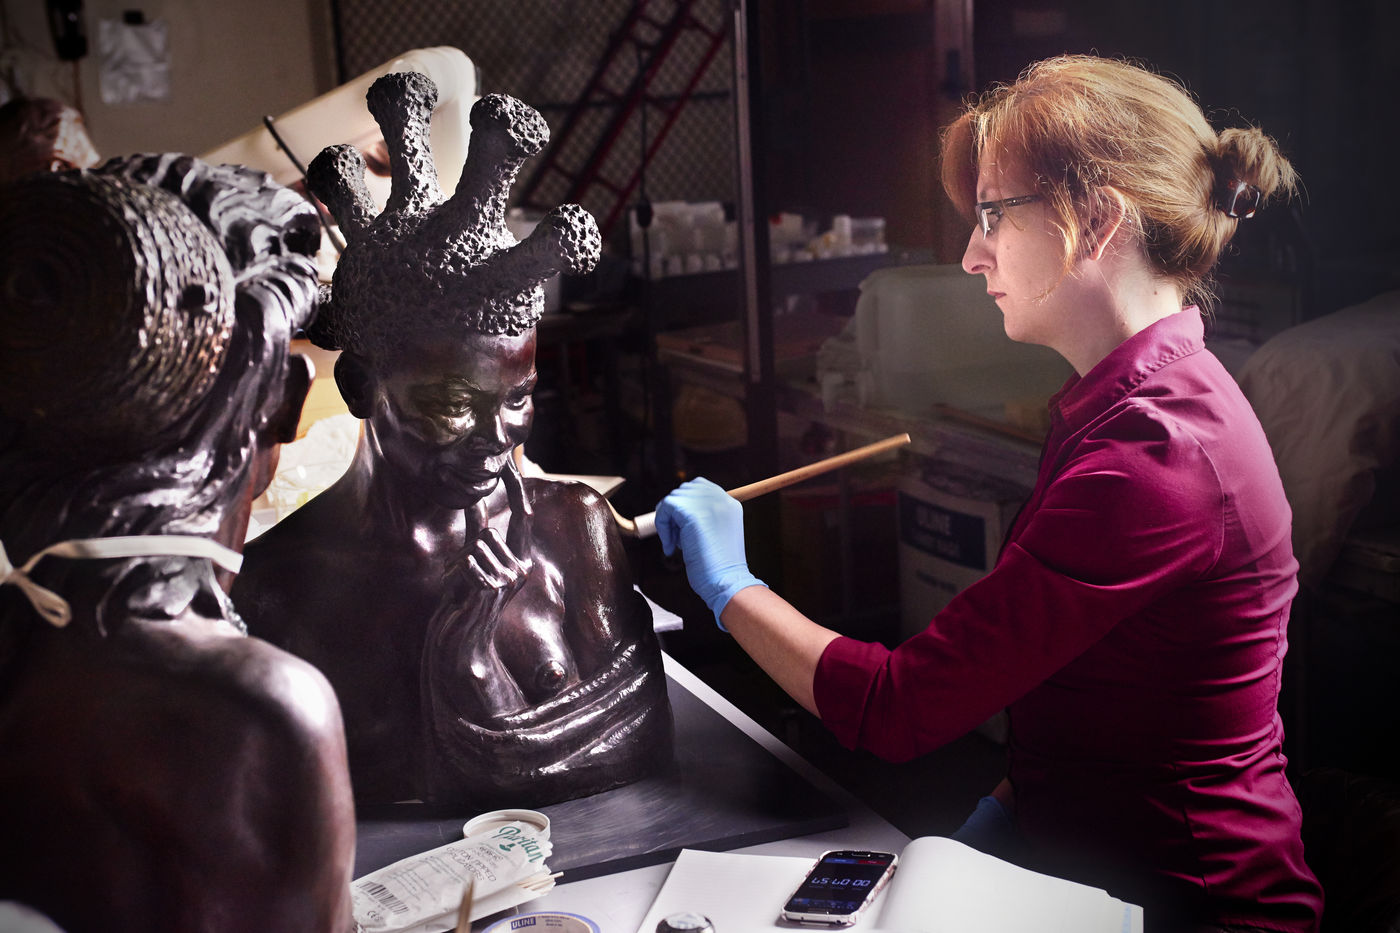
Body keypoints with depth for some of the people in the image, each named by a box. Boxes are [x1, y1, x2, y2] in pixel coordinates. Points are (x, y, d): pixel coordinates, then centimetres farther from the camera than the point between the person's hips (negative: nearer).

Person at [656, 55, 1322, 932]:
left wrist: (730, 586, -9)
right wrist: (1012, 801, 2)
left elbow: (896, 707, -23)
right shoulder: (1141, 394, 7)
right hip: (1072, 844, 9)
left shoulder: (1157, 454, -27)